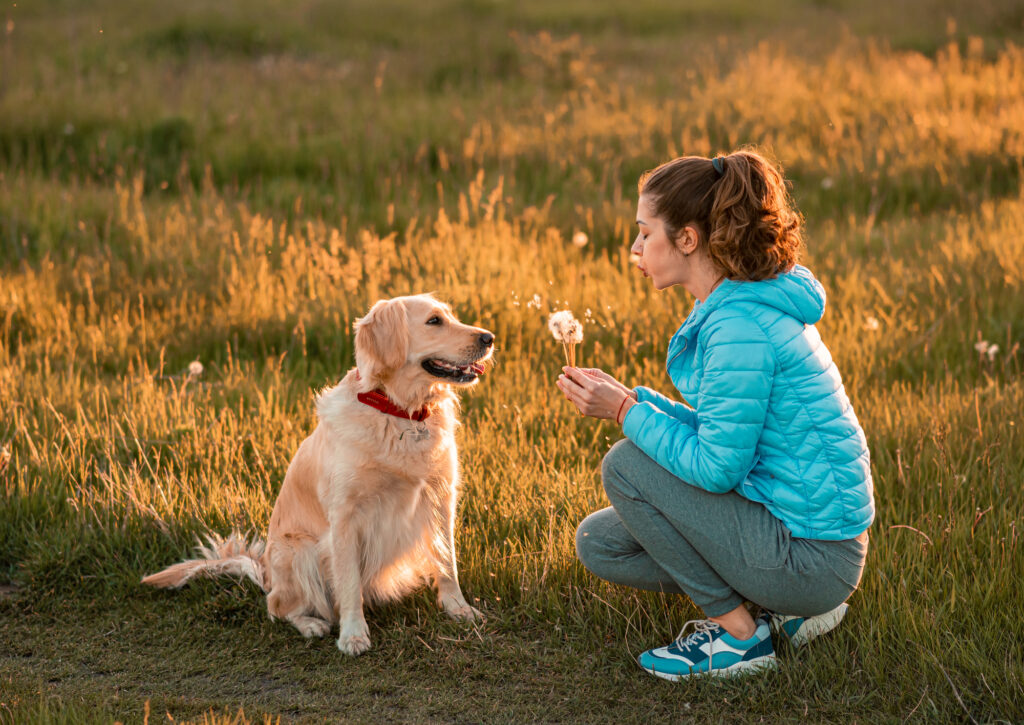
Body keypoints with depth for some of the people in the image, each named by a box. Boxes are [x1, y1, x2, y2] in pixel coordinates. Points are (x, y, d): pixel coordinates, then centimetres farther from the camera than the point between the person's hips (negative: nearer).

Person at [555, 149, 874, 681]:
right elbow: (719, 432, 15)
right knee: (599, 543, 12)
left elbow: (717, 468, -22)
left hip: (812, 553, -10)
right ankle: (789, 608, 11)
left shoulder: (739, 327, -23)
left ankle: (737, 634, -1)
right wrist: (630, 398, 5)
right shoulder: (735, 305, 8)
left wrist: (626, 412, -13)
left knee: (626, 464, -10)